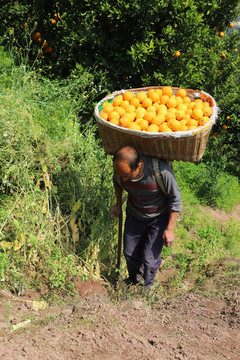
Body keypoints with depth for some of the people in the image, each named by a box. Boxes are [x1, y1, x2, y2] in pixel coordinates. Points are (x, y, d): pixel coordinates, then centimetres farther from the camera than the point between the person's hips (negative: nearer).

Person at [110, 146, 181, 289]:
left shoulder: (161, 171, -37)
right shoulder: (120, 167, -24)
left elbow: (175, 198, -20)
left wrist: (170, 229, -17)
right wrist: (118, 204, 12)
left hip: (159, 218, -4)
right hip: (134, 216, 4)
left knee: (150, 259, -6)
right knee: (130, 253, 14)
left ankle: (148, 286, 25)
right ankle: (134, 280, 46)